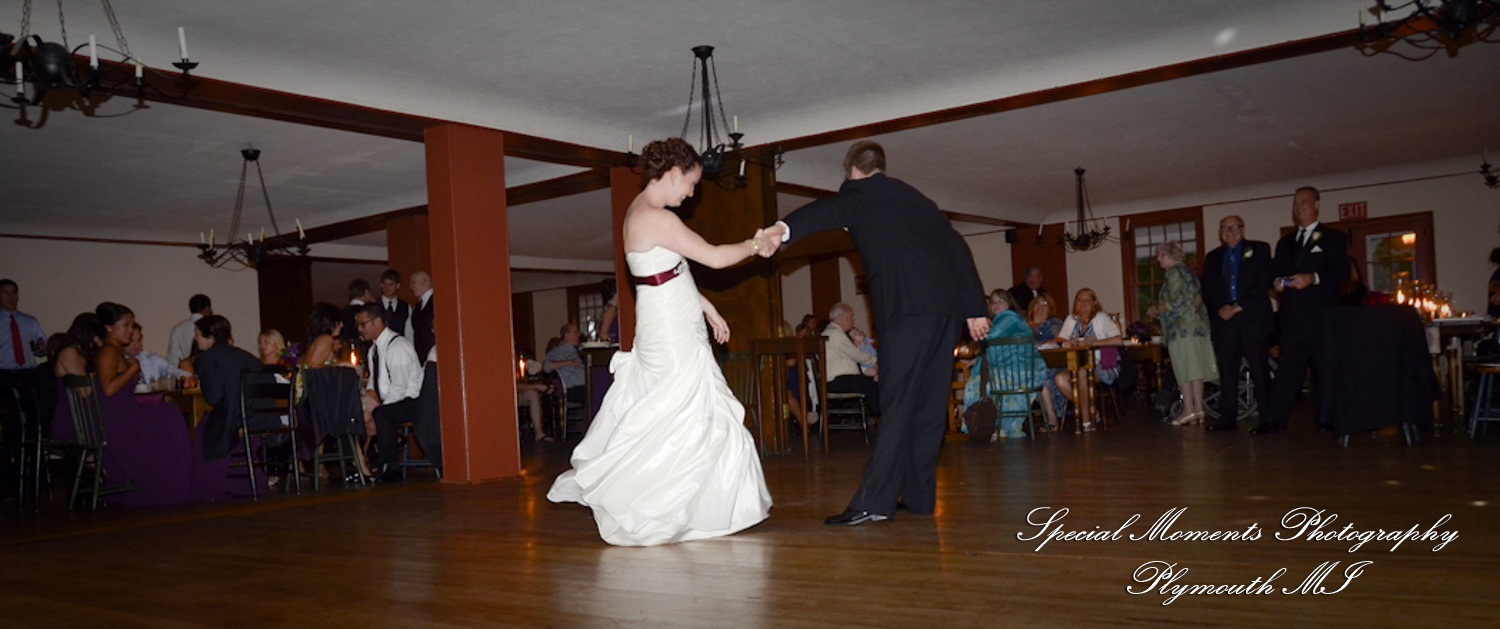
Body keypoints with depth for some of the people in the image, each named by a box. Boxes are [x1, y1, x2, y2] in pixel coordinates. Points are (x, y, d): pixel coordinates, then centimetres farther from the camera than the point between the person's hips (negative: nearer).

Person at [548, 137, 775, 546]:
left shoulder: (643, 211, 13)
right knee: (689, 418, -2)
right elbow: (713, 257, -19)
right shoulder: (656, 217, -20)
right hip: (672, 333, -10)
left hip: (673, 330, 10)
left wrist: (707, 309, 19)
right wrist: (756, 245, -3)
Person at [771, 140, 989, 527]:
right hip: (947, 308, 7)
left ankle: (875, 501, -15)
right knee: (929, 404, 10)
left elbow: (830, 211, -16)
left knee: (897, 403, -12)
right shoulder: (916, 198, 28)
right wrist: (975, 308, 21)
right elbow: (958, 249, 24)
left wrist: (785, 230, -33)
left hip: (908, 309, -7)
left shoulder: (860, 193, 7)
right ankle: (919, 495, 15)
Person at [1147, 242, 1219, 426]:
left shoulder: (1175, 273, -8)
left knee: (1184, 369, -9)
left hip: (1182, 328, -9)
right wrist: (1160, 310, 20)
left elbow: (1175, 302, -17)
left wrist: (1156, 310, -1)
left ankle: (1189, 409, -11)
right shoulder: (1187, 271, 21)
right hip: (1197, 326, 9)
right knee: (1195, 368, 7)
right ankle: (1198, 408, 6)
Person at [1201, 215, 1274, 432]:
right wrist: (1220, 308, -6)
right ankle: (1227, 418, 3)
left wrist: (1240, 307, -10)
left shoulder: (1259, 250, 8)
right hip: (1224, 320, 3)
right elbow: (1208, 291, 13)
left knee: (1259, 370, -4)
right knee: (1227, 371, 0)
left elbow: (1264, 284, -2)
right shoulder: (1213, 257, 19)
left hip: (1253, 319, -3)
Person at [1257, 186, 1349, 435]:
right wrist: (1276, 282, -4)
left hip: (1321, 315, -4)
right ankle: (1274, 419, -3)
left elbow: (1342, 272, -5)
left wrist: (1313, 278, -20)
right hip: (1292, 316, 4)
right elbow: (1275, 272, 19)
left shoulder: (1333, 238, 6)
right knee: (1287, 368, 0)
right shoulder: (1285, 242, 22)